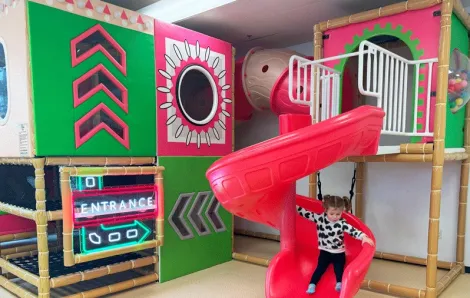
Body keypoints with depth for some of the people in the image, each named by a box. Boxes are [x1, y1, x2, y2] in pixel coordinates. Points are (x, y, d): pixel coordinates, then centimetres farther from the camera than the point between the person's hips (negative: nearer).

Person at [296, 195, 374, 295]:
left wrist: (364, 237, -43)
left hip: (339, 253, 0)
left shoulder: (342, 223, -17)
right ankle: (311, 285, -7)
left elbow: (353, 231, -26)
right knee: (320, 268, -4)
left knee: (339, 269, -5)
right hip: (325, 252, 1)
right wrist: (295, 207, -10)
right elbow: (307, 214, -7)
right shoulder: (320, 218, -11)